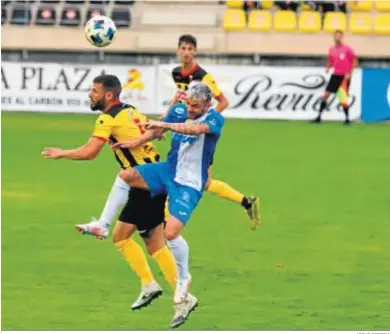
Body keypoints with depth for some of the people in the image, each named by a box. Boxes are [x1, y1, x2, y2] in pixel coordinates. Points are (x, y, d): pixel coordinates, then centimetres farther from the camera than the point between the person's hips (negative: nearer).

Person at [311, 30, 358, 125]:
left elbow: (354, 61, -6)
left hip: (344, 76, -5)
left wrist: (349, 73, -13)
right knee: (325, 95, 0)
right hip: (335, 75, 5)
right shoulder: (332, 49, 8)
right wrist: (328, 68, -2)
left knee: (343, 99, -5)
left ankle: (347, 118, 9)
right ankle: (319, 117, 5)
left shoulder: (347, 49, -8)